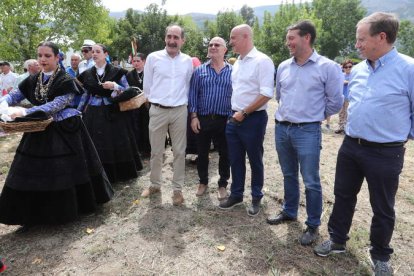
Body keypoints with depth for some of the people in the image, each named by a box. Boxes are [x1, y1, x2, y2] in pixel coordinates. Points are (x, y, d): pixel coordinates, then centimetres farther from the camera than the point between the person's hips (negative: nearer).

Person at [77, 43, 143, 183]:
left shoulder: (116, 71, -2)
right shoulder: (87, 74, 8)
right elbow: (85, 94, 15)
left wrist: (114, 86, -17)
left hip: (113, 112, -3)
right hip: (94, 114, 3)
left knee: (116, 143, 0)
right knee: (96, 146, 3)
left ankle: (120, 172, 18)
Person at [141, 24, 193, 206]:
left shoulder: (188, 61, 4)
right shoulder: (153, 58, -1)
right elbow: (147, 86, 6)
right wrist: (155, 100, 11)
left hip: (180, 111, 1)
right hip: (157, 110, -1)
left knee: (179, 151, 6)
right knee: (156, 151, 9)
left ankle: (177, 189, 19)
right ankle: (154, 184, 28)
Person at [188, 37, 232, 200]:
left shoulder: (232, 71, 4)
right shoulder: (199, 71, 5)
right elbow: (193, 94, 3)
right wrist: (193, 116, -5)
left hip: (224, 120, 0)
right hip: (202, 119, 1)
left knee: (225, 154, 8)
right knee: (202, 153, 12)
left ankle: (223, 184, 26)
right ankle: (203, 182, 31)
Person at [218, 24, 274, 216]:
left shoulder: (262, 61, -13)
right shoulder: (237, 63, 12)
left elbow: (266, 94, -19)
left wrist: (244, 113, -15)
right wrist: (234, 113, 10)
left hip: (253, 119, -7)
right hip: (234, 118, 7)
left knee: (255, 161, 8)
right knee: (235, 160, 13)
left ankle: (256, 198, 25)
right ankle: (236, 195, 29)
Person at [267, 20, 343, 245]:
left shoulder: (327, 67, -8)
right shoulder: (283, 67, 8)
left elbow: (335, 102, -2)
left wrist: (314, 116, 7)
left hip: (307, 131, -5)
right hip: (281, 128, 5)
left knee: (311, 181, 2)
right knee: (289, 175, 18)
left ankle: (313, 225, 19)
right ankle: (289, 212, 37)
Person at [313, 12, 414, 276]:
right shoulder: (358, 70, 4)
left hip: (385, 153, -5)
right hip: (351, 146, 6)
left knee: (383, 209, 12)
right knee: (343, 196, 17)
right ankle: (337, 240, 36)